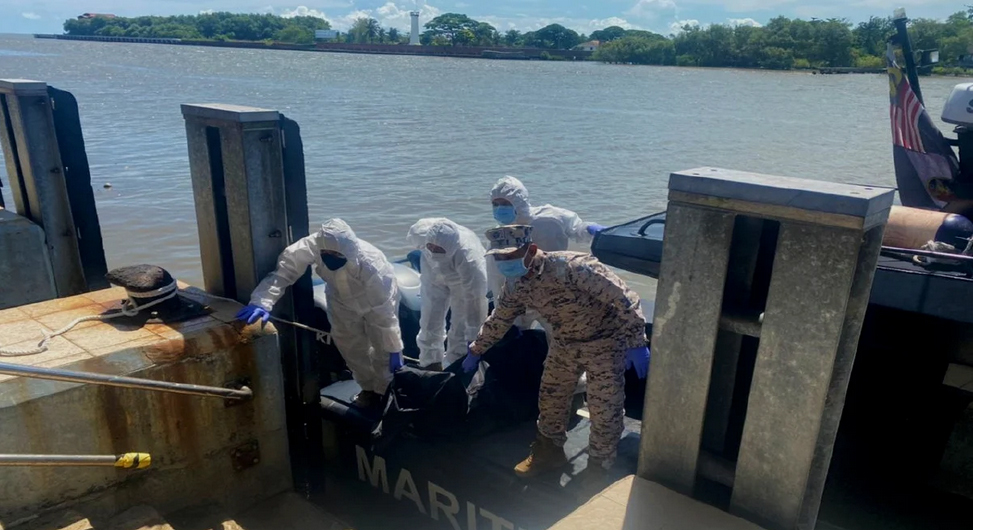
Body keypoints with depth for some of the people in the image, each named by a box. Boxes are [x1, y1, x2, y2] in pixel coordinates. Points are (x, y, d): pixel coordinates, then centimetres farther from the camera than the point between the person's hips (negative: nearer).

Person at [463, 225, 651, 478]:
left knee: (604, 409, 0)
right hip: (565, 342, 6)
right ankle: (549, 451, 37)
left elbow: (623, 298, -30)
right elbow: (498, 320, 9)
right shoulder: (515, 287, -10)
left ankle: (600, 466, 21)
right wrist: (475, 351, 17)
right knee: (550, 398, 15)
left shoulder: (573, 267, -33)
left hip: (604, 341, -6)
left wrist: (636, 343, -29)